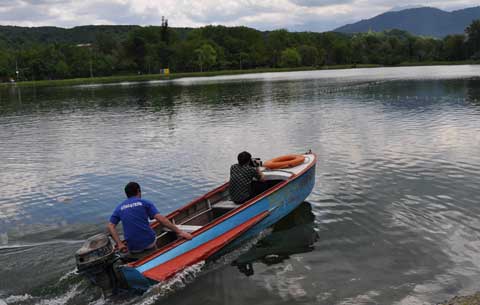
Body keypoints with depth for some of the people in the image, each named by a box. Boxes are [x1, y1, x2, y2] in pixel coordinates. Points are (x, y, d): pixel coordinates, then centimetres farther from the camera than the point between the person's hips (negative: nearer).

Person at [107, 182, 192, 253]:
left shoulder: (119, 208, 11)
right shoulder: (144, 203, 2)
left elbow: (110, 226, 2)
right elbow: (161, 219, -8)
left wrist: (120, 244, -1)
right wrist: (179, 232, -8)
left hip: (133, 248, 3)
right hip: (149, 244, -3)